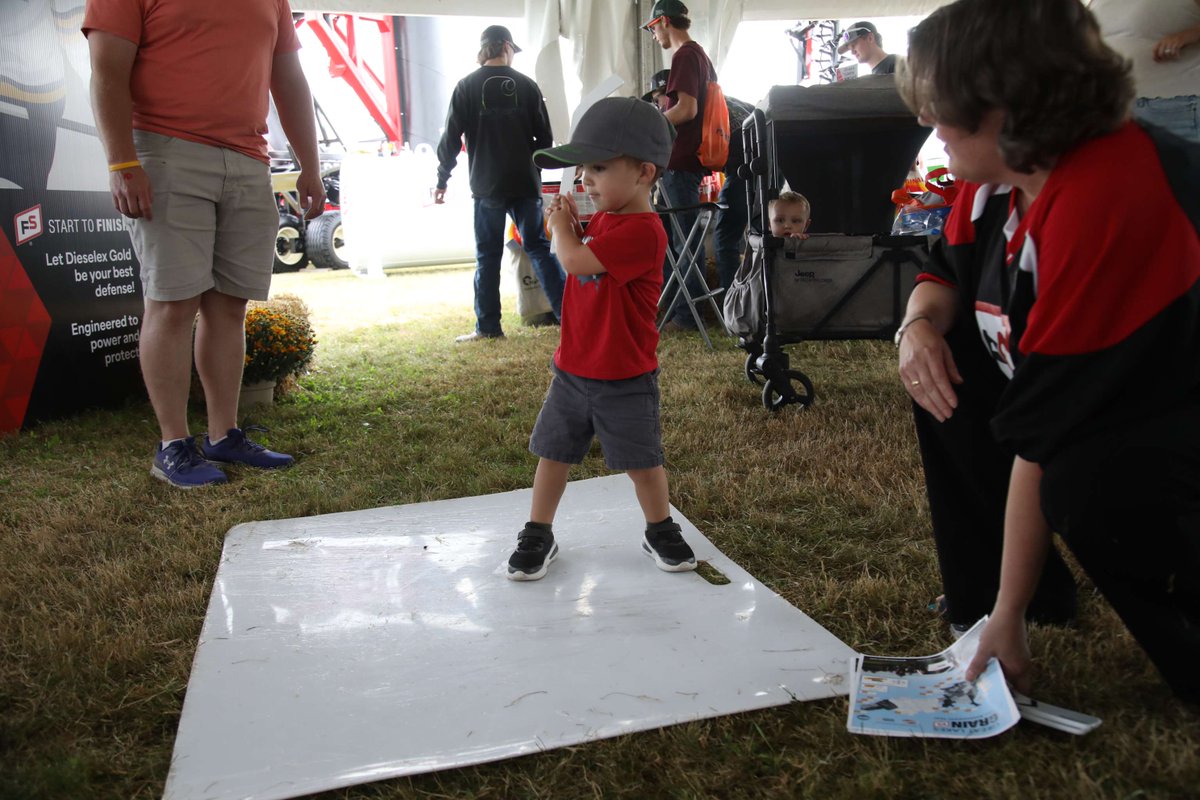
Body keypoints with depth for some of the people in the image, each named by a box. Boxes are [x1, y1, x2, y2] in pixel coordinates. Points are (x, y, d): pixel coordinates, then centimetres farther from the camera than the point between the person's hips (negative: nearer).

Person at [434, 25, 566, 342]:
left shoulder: (467, 87, -1)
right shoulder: (526, 84, 3)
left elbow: (451, 138, -3)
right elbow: (544, 136, 6)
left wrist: (442, 180, 6)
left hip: (487, 185, -1)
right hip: (525, 183, 2)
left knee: (488, 255, 5)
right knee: (538, 248, 8)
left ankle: (488, 326, 6)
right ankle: (568, 313, 4)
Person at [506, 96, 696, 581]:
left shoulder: (643, 231, -23)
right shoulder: (603, 219, 7)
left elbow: (576, 262, -29)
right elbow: (578, 266, 14)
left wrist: (562, 228, -9)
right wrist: (567, 226, -2)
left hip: (624, 379, -7)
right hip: (572, 368, 7)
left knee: (642, 460, 10)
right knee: (553, 452, 13)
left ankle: (660, 532, 32)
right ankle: (537, 536, 27)